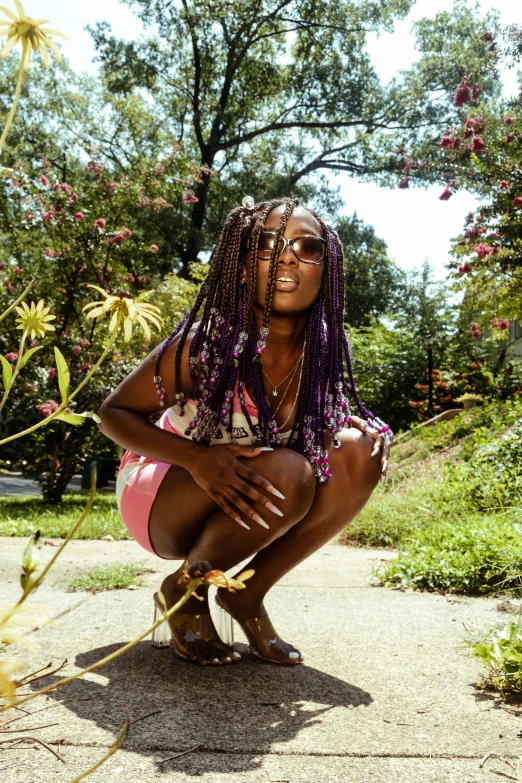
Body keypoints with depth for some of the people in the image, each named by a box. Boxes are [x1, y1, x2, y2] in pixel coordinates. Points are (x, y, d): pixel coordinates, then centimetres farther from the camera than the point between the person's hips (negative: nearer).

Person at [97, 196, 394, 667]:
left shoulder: (322, 353, -12)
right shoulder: (204, 345, -25)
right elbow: (114, 414, -14)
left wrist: (355, 425, -17)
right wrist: (199, 458, -32)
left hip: (242, 515, 5)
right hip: (160, 495, -4)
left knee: (357, 453, -18)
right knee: (285, 473, -32)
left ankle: (249, 594, -4)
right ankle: (184, 592, -5)